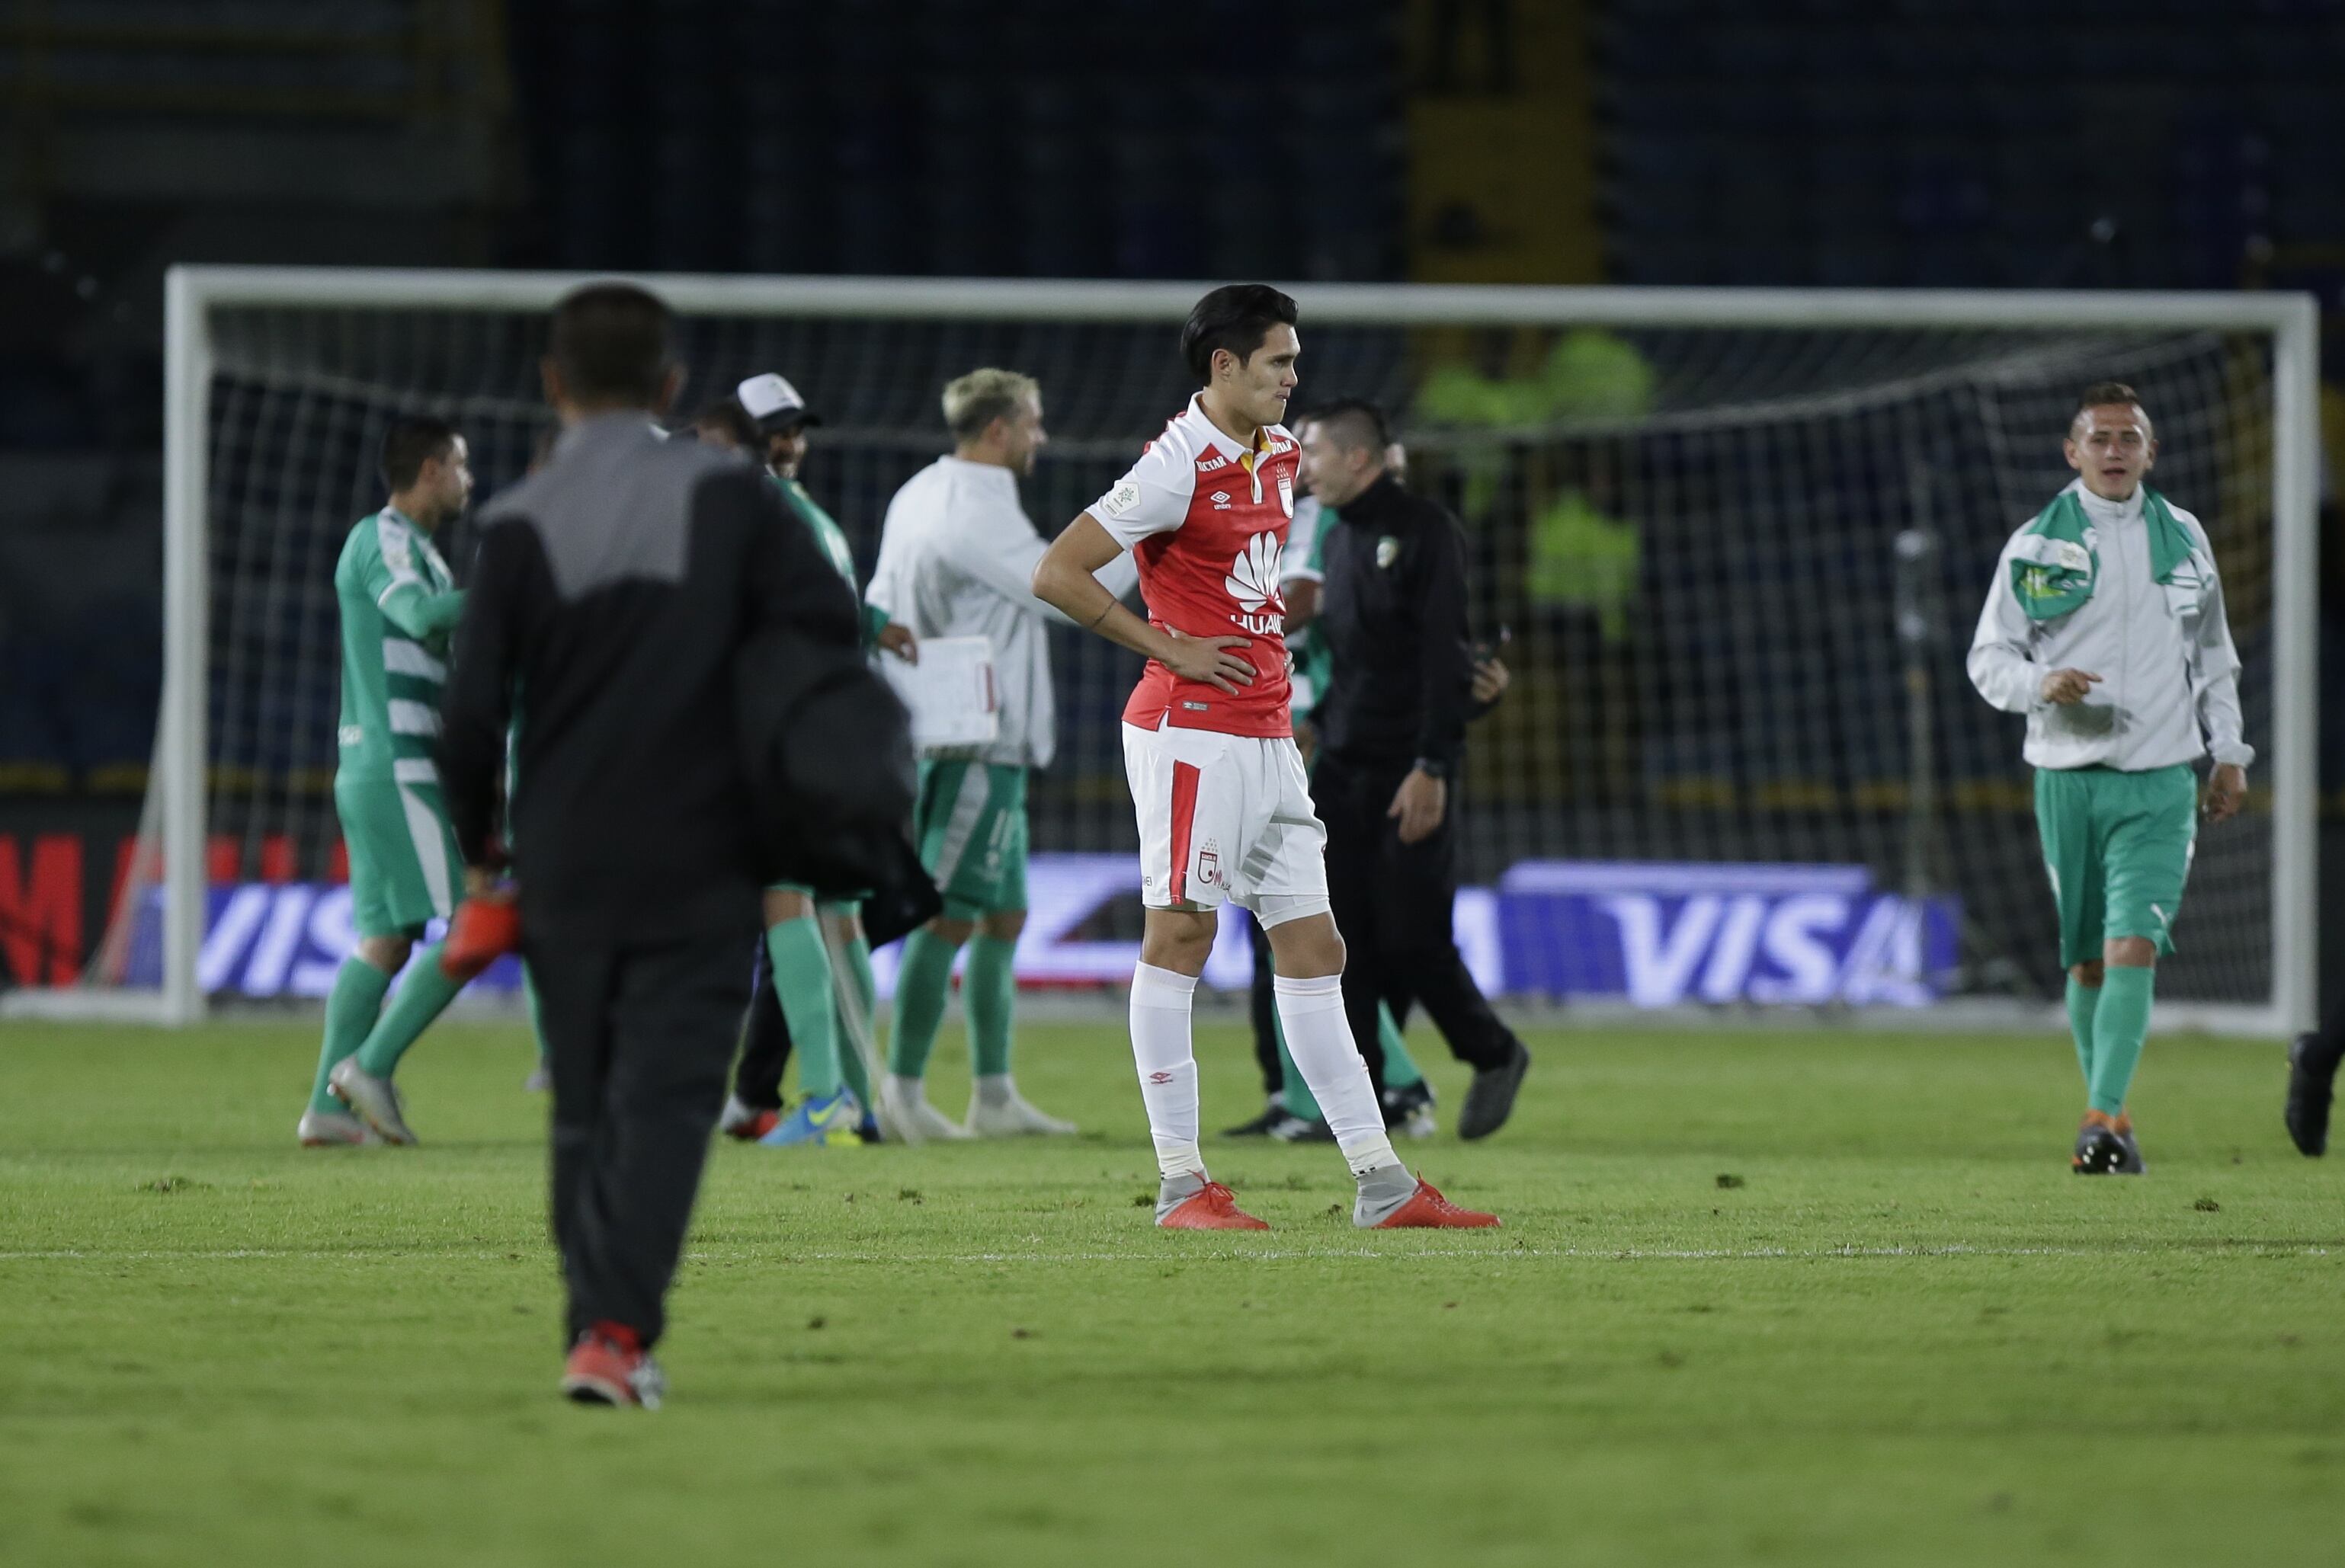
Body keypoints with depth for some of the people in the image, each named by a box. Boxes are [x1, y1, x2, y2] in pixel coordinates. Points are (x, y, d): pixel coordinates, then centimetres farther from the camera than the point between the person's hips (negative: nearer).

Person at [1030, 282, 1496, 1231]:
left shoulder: (1277, 456, 13)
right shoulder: (1177, 467, -13)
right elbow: (1057, 575, -16)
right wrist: (1169, 648, -14)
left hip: (1267, 739, 9)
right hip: (1191, 733, -9)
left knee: (1314, 952, 7)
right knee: (1178, 937, -5)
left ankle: (1380, 1183, 6)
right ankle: (1181, 1182, -2)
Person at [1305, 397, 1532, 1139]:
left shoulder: (1425, 532, -9)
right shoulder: (1339, 537, 15)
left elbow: (1444, 655, -15)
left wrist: (1432, 767, -20)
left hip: (1407, 776, -7)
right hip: (1343, 771, 7)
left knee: (1411, 939, -7)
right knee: (1346, 942, 1)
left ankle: (1494, 1055, 15)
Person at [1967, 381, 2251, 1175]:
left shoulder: (2182, 538, 7)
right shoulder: (2035, 545, 1)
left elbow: (2214, 655, 19)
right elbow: (1988, 657, 2)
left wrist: (2228, 754, 15)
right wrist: (2040, 684, -19)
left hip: (2161, 781, 0)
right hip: (2068, 775, 0)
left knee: (2134, 947, -16)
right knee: (2087, 960, 7)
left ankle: (2105, 1121, -21)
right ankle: (2106, 1109, 23)